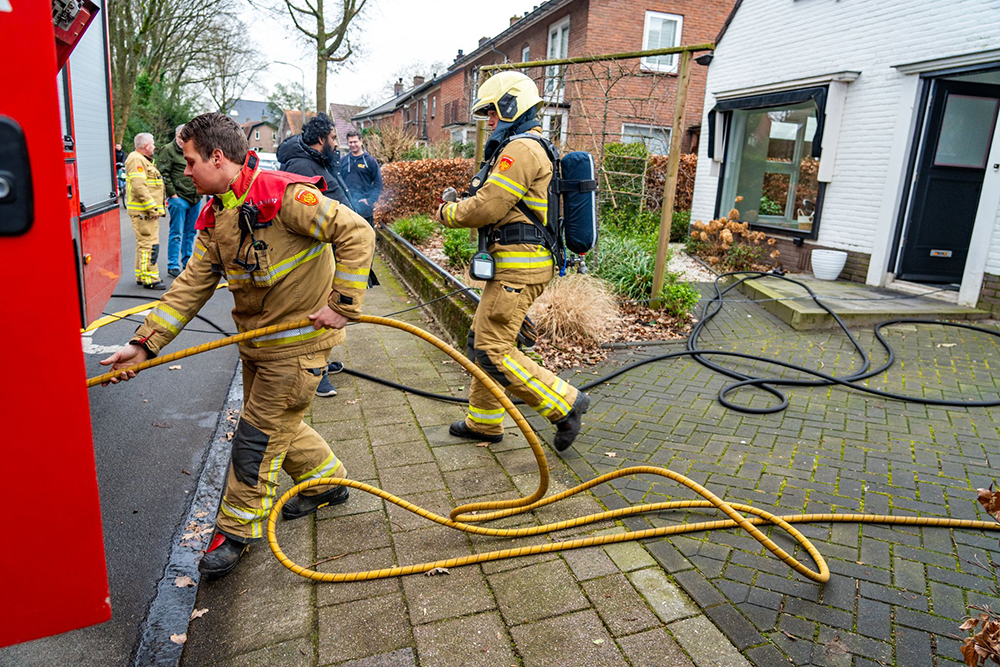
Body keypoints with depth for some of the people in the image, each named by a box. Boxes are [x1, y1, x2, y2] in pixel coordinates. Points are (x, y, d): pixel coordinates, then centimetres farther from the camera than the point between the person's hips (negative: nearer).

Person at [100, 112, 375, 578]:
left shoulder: (283, 195, -20)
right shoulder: (214, 220, 7)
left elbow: (356, 233, -23)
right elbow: (191, 287, 7)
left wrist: (342, 304, -23)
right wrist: (144, 344, 0)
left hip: (298, 338, -8)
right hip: (256, 338, 8)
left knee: (259, 433, 1)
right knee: (277, 424, 19)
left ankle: (237, 529, 20)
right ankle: (326, 482, 42)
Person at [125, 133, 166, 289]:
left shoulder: (144, 160, 22)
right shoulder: (136, 159, -12)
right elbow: (138, 186, -23)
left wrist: (155, 207, 22)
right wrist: (151, 207, -23)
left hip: (148, 211, 11)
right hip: (143, 211, -11)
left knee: (144, 243, 17)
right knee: (149, 244, -11)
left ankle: (141, 275, 26)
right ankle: (149, 279, -9)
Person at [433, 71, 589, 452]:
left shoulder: (521, 149, -13)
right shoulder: (532, 148, 22)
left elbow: (489, 207, -18)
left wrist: (448, 214, -1)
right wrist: (461, 204, 12)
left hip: (519, 266, -11)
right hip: (516, 263, 11)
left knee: (493, 351, -9)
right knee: (482, 342, 16)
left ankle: (565, 403, 1)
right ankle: (484, 421, 27)